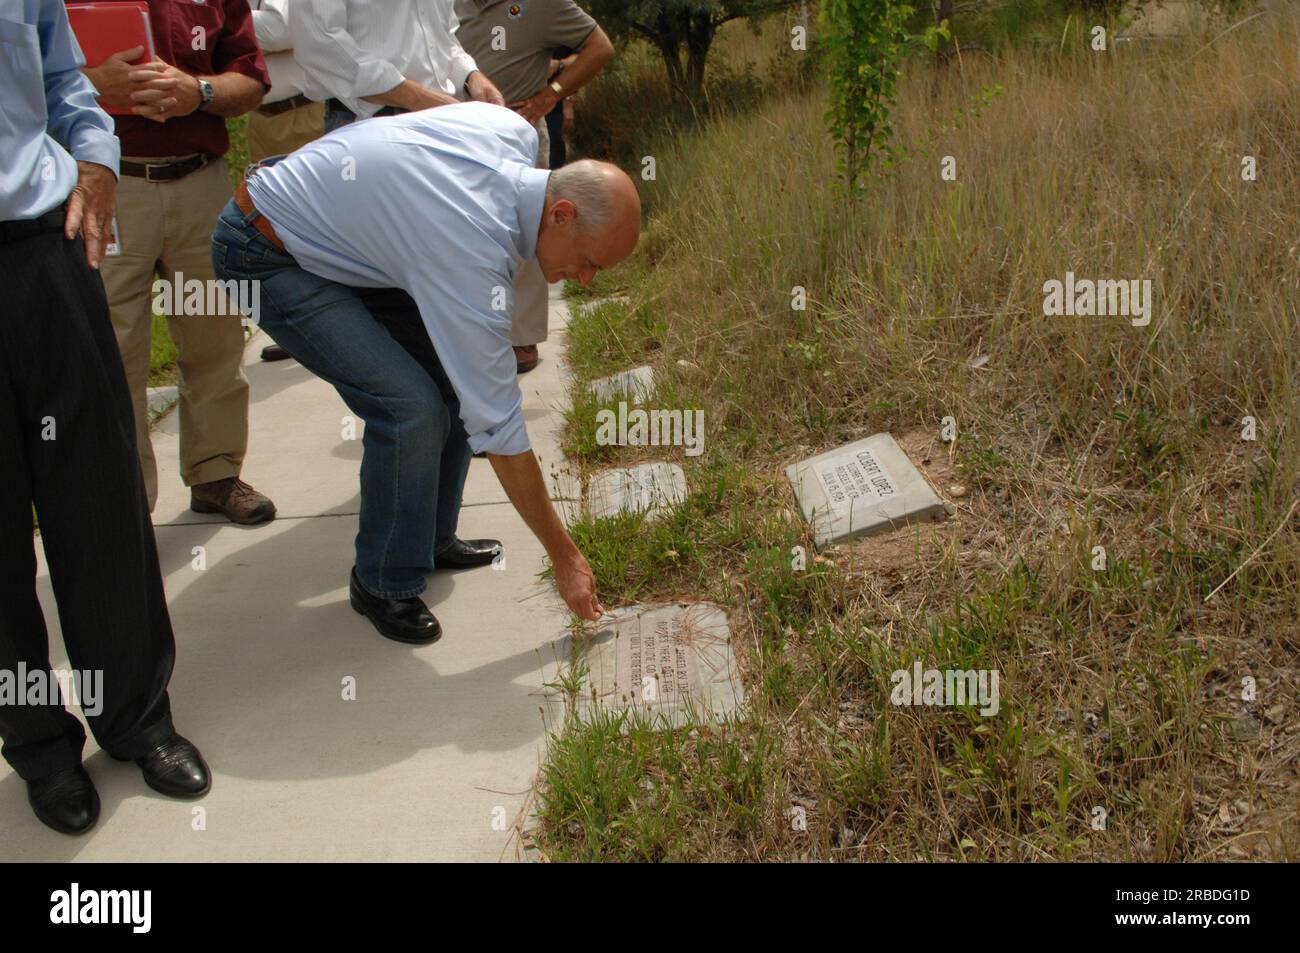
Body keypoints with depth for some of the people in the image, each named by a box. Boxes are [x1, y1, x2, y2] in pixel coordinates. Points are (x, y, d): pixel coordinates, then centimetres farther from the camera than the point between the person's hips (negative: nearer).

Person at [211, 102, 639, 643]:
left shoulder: (514, 131, -12)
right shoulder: (473, 255, -34)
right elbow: (498, 427, -28)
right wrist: (564, 558, -19)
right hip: (268, 256, -9)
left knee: (455, 373, 2)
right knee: (411, 405, -21)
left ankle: (432, 539, 18)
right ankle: (383, 585, -1)